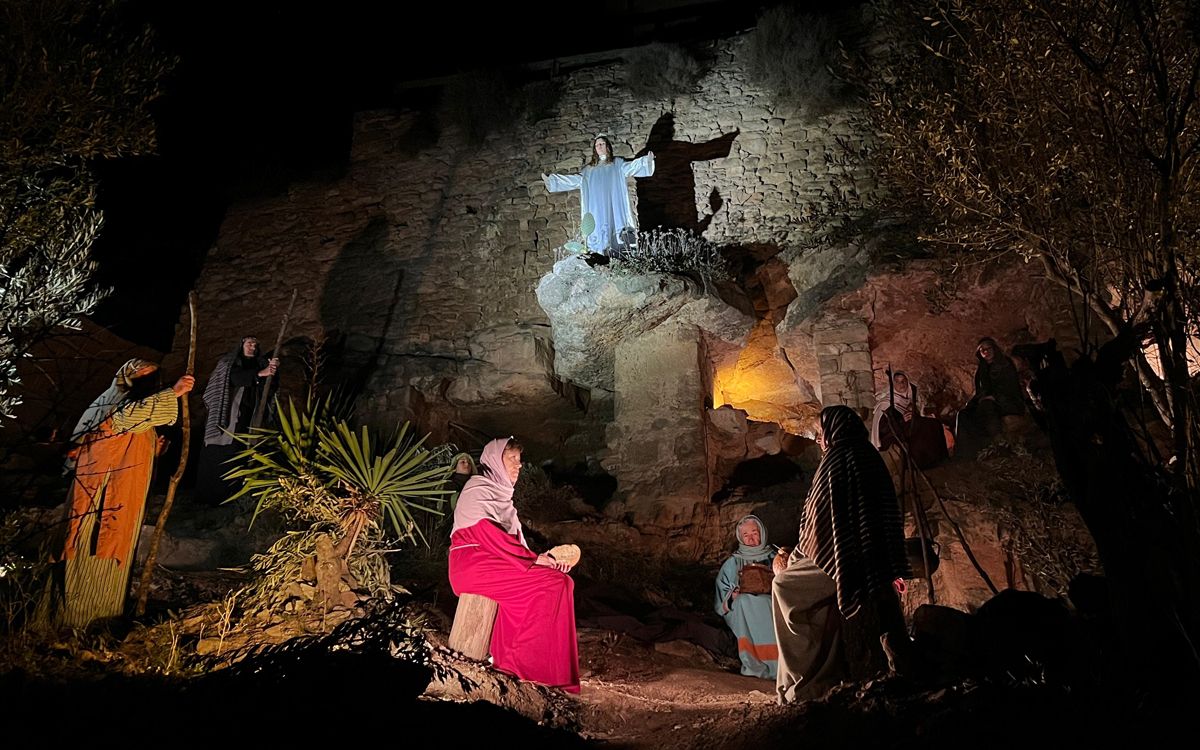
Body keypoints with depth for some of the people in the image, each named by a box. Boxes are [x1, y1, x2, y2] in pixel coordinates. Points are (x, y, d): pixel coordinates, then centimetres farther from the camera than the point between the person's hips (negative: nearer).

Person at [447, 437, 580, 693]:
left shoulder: (500, 494, 23)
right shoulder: (479, 489, -5)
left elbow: (513, 540, 16)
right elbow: (488, 535, -17)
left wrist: (544, 558, -1)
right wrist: (533, 559, -18)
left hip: (494, 564, 9)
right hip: (472, 564, -9)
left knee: (558, 581, -10)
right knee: (555, 584, -19)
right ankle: (527, 662, -14)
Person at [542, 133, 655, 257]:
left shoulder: (617, 163, 12)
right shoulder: (589, 169, 19)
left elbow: (632, 166, -1)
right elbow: (574, 180, 19)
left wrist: (647, 160, -19)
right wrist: (550, 179, 15)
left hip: (613, 205, -2)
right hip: (597, 208, 3)